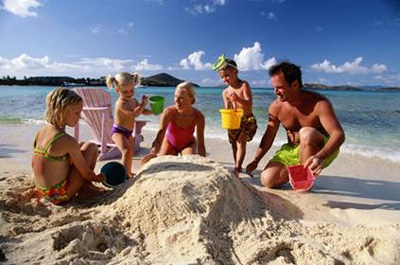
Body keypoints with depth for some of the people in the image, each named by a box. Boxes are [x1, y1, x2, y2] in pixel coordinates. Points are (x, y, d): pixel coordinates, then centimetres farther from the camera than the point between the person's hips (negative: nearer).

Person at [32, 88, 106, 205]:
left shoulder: (40, 132, 0)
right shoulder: (68, 141, -23)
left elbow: (34, 164, 11)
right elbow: (86, 173, -14)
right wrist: (98, 178, 5)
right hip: (60, 196, -8)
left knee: (80, 147, 20)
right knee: (91, 147, -2)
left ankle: (85, 187, 22)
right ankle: (85, 189, 8)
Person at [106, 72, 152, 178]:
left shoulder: (134, 100, 1)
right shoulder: (121, 103, -26)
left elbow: (143, 111, 6)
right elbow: (133, 114, -38)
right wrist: (143, 104, -32)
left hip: (128, 132, 9)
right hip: (118, 131, -9)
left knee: (131, 152, 21)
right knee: (126, 151, -27)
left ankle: (128, 172, 40)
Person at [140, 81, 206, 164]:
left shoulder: (198, 116, -30)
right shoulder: (169, 112, -32)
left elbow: (200, 144, -27)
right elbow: (159, 136, -41)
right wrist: (153, 153, -58)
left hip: (188, 144, 0)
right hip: (170, 142, 1)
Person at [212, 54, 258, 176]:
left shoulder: (244, 85, -10)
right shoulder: (225, 92, 1)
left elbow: (249, 103, -19)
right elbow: (227, 109, 0)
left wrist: (239, 99, -37)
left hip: (248, 119, -5)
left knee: (241, 141, -18)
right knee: (234, 143, 10)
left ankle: (237, 169, -16)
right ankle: (238, 167, 27)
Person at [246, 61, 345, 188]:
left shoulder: (319, 103, -21)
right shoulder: (276, 107, -8)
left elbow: (339, 134, -30)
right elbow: (269, 136, 1)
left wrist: (320, 157, -49)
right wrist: (255, 161, -4)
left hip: (322, 150, -3)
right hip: (292, 151, 4)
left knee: (307, 133, -38)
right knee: (267, 180, -16)